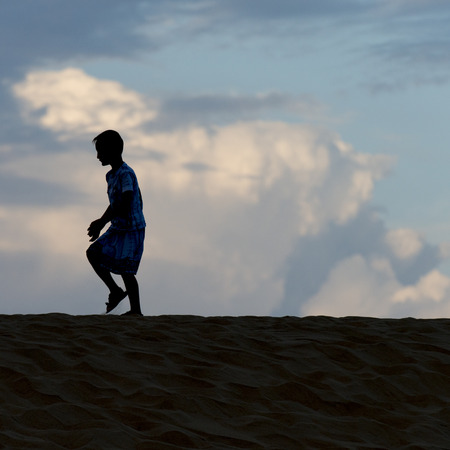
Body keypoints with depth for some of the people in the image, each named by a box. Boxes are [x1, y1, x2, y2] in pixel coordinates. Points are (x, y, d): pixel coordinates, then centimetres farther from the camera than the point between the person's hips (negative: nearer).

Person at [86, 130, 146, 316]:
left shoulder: (126, 174, -18)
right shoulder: (111, 176, 12)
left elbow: (125, 204, -28)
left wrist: (102, 222, -26)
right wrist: (99, 224, 19)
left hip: (131, 230, -9)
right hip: (117, 229, 9)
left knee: (125, 269, -7)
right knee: (93, 253, 3)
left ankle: (136, 310, 0)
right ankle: (115, 291, 11)